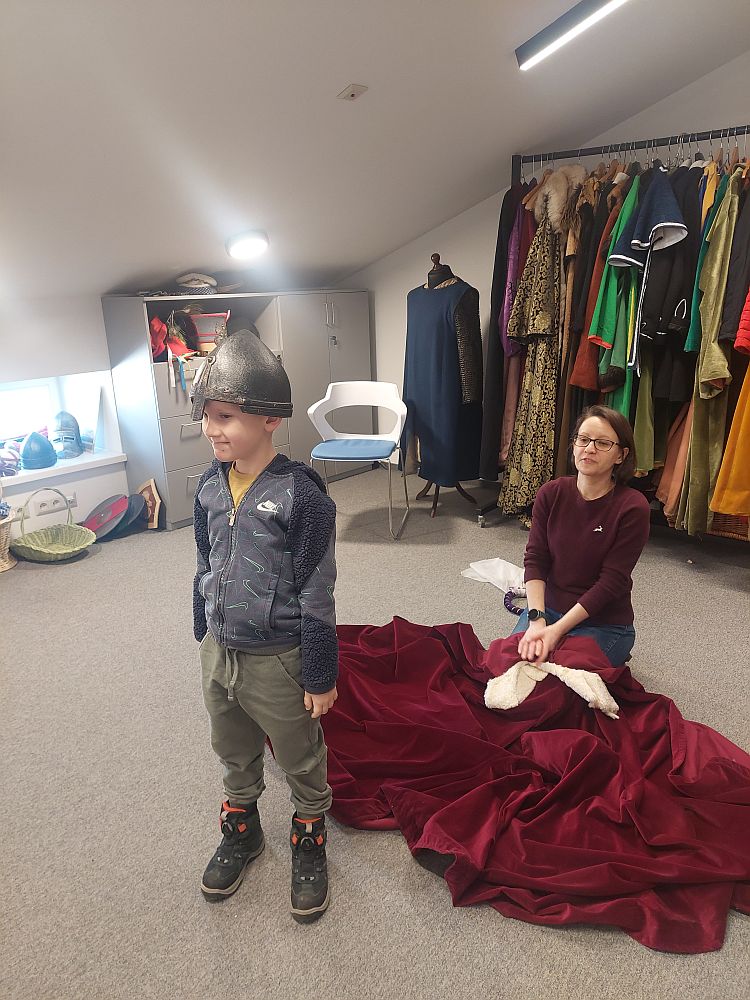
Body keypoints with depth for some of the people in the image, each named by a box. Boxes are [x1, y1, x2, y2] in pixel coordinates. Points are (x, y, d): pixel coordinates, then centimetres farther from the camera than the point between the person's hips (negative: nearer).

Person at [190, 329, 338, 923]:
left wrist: (320, 675, -12)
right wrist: (205, 639, 15)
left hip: (278, 660, -5)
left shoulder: (301, 494, -22)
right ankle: (241, 833, 52)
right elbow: (205, 569, 9)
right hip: (218, 652, 6)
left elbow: (316, 595, -18)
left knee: (301, 760, 17)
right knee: (234, 756, 26)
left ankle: (310, 842, 43)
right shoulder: (210, 486, -3)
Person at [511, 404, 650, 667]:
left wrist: (556, 630, -23)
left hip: (604, 624, -3)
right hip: (547, 608, 3)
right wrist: (536, 619, -22)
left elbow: (611, 582, -18)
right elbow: (535, 560, -8)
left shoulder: (632, 508, -16)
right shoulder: (551, 494, -4)